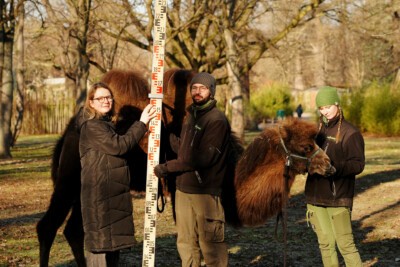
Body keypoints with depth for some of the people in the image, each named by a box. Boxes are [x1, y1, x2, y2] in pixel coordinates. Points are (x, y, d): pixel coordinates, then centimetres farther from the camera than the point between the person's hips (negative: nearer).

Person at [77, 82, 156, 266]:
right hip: (99, 192, -10)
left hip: (111, 193, 10)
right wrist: (141, 123, -15)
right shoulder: (91, 126, -13)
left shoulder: (105, 123, 19)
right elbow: (119, 146, -20)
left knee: (113, 239, 14)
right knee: (100, 239, -10)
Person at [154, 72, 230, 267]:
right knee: (186, 243, 11)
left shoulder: (217, 120, -10)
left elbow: (204, 158, -17)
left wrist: (167, 167, -13)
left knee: (210, 244, -3)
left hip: (205, 192, -8)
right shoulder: (190, 116, 17)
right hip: (183, 189, 8)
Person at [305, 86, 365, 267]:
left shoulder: (350, 133, -6)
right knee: (325, 243, 10)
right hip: (315, 196, 6)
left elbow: (358, 164, -14)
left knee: (345, 244, -8)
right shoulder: (317, 131, 13)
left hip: (338, 197, -6)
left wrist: (334, 167, -29)